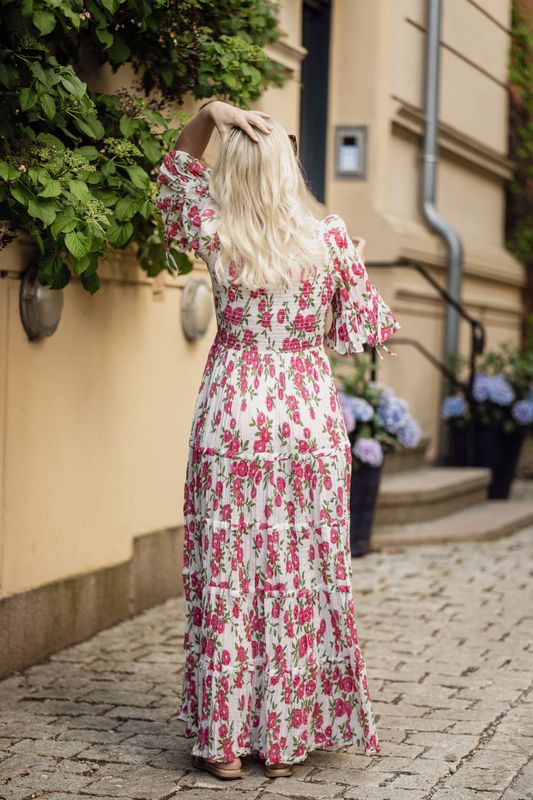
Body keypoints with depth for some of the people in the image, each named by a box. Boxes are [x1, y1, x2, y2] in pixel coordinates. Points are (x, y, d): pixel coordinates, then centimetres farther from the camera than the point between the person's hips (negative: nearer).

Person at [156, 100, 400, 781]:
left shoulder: (216, 237, -3)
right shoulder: (329, 237, -5)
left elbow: (176, 171, 16)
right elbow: (363, 325, 4)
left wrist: (208, 114, 3)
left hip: (230, 413, 0)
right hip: (308, 416, 0)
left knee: (224, 576, 6)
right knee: (300, 577, 7)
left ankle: (223, 739, 10)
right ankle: (287, 736, 13)